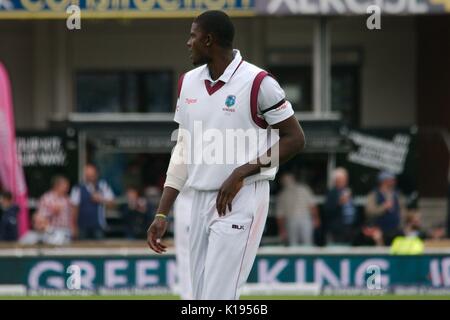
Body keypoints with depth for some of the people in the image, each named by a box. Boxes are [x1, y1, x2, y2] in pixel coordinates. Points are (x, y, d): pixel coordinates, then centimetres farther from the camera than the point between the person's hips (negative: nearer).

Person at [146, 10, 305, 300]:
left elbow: (295, 139, -7)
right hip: (201, 201, 7)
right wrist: (162, 214, 10)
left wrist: (241, 173, -15)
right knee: (200, 297, 5)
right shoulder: (189, 82, 11)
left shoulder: (257, 82, -10)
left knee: (218, 296, -13)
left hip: (240, 202, -7)